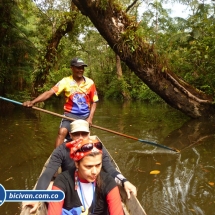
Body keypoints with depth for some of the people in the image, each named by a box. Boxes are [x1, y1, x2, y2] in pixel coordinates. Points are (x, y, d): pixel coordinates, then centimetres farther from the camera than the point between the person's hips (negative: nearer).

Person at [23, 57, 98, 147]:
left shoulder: (90, 82, -2)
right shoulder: (66, 81, -8)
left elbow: (94, 102, 5)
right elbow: (49, 92, -17)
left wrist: (90, 118, -8)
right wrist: (33, 102, -30)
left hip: (85, 115, 2)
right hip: (70, 114, -2)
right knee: (62, 132, -25)